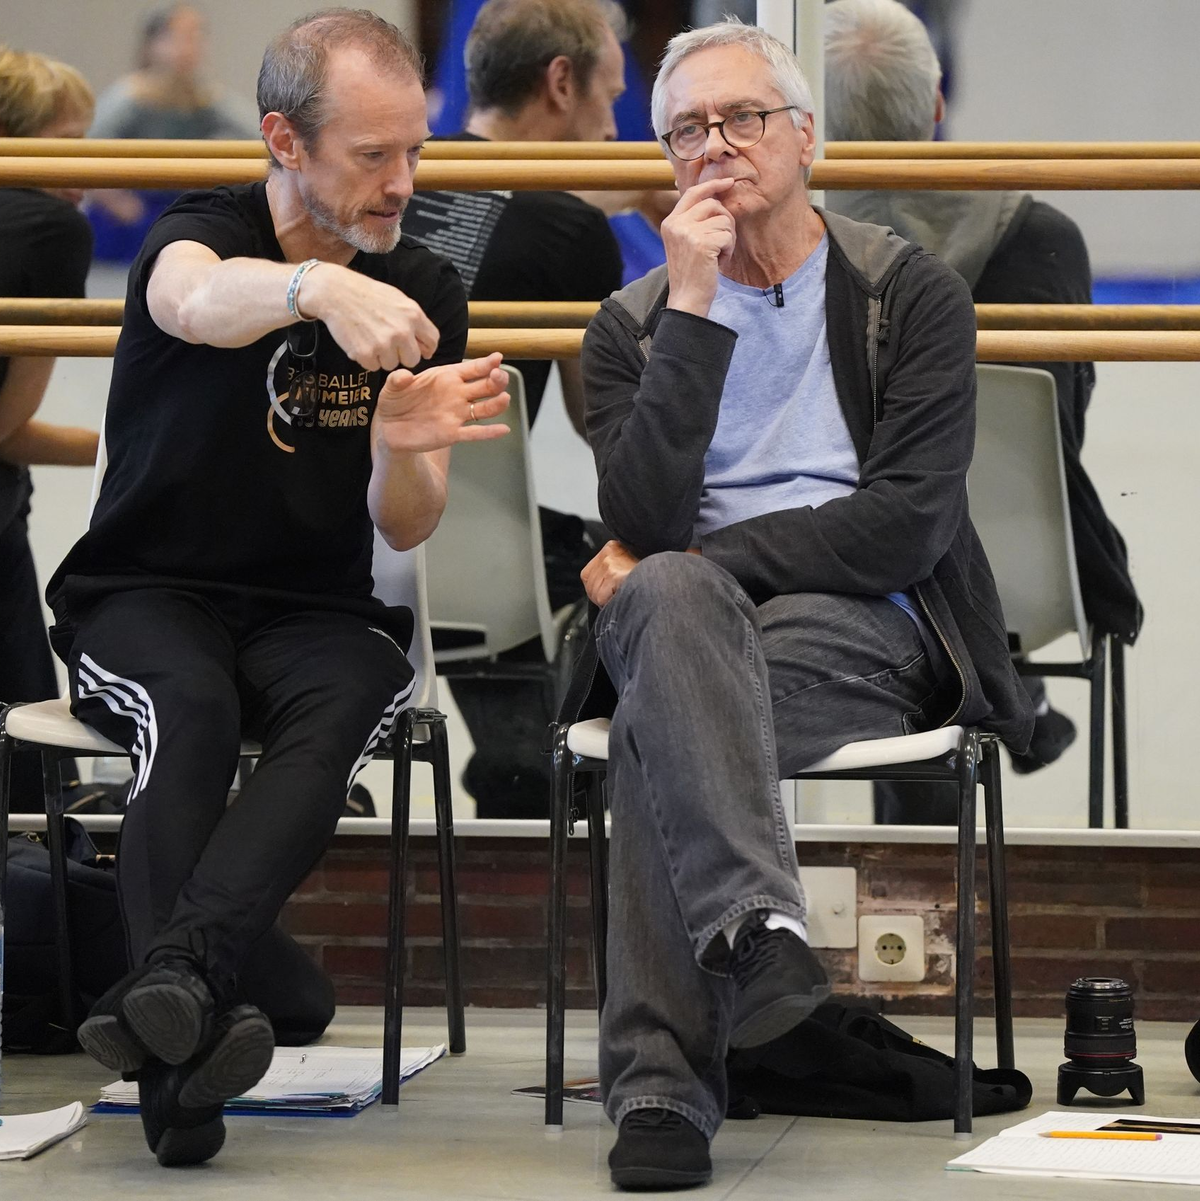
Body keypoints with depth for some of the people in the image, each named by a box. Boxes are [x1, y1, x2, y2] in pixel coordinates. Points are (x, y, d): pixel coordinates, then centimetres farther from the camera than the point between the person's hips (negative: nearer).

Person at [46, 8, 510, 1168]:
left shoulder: (422, 291, 6)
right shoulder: (195, 232, -5)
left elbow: (406, 528, 0)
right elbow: (199, 301, -33)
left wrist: (403, 450, -24)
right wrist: (319, 288, -56)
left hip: (316, 612, 2)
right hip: (146, 599, -2)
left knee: (342, 702, -33)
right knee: (190, 712, -36)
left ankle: (173, 978, -54)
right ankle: (192, 1031, -52)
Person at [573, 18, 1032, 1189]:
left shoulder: (914, 293, 7)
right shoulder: (631, 324, 15)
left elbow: (908, 521, -7)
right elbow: (644, 522, -4)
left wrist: (691, 565, -10)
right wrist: (694, 308, -8)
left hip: (868, 630, -2)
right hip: (686, 619, 2)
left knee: (659, 721, -34)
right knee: (674, 595, -37)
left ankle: (663, 1081, -44)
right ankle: (756, 931, -56)